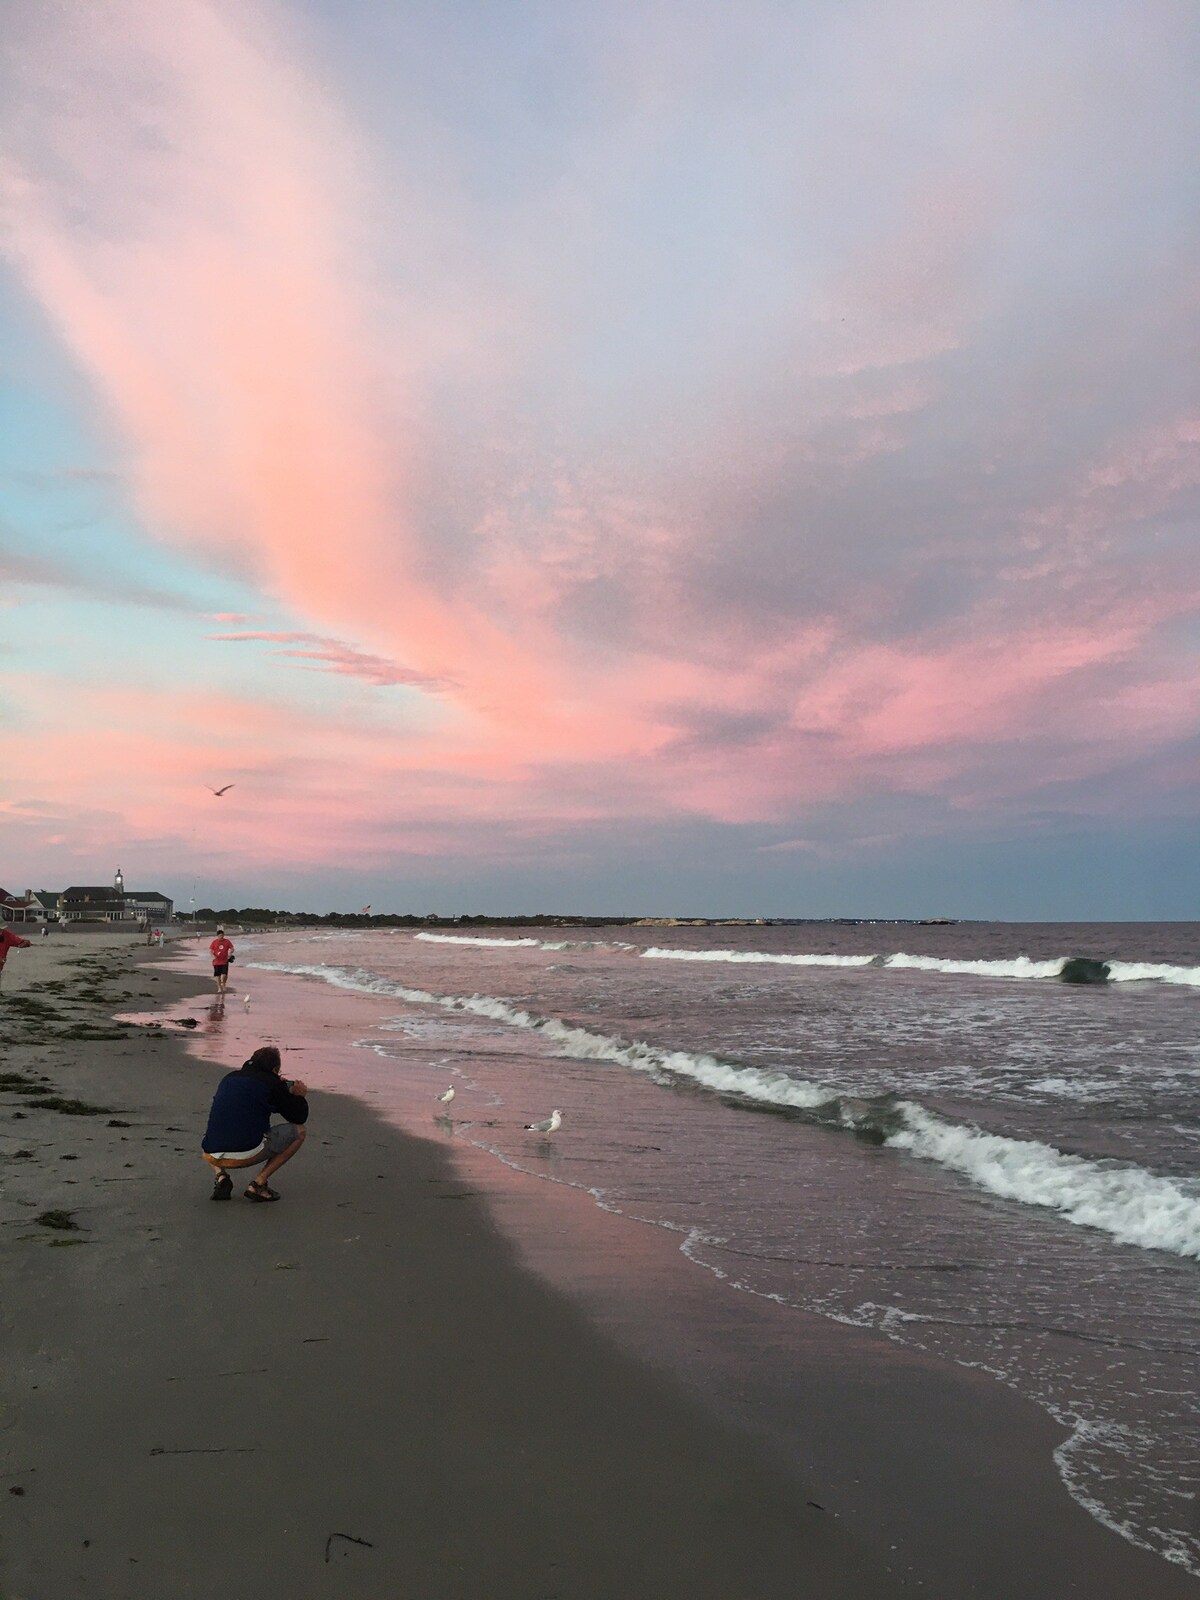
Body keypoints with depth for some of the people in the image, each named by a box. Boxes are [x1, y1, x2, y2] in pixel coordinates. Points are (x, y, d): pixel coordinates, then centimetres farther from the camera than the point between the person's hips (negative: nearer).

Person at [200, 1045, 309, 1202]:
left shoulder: (228, 1078, 19)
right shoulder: (272, 1083, 2)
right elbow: (299, 1117, 9)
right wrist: (301, 1096, 29)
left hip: (213, 1156, 6)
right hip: (247, 1155, -6)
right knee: (298, 1132, 12)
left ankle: (221, 1175, 11)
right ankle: (259, 1184, 5)